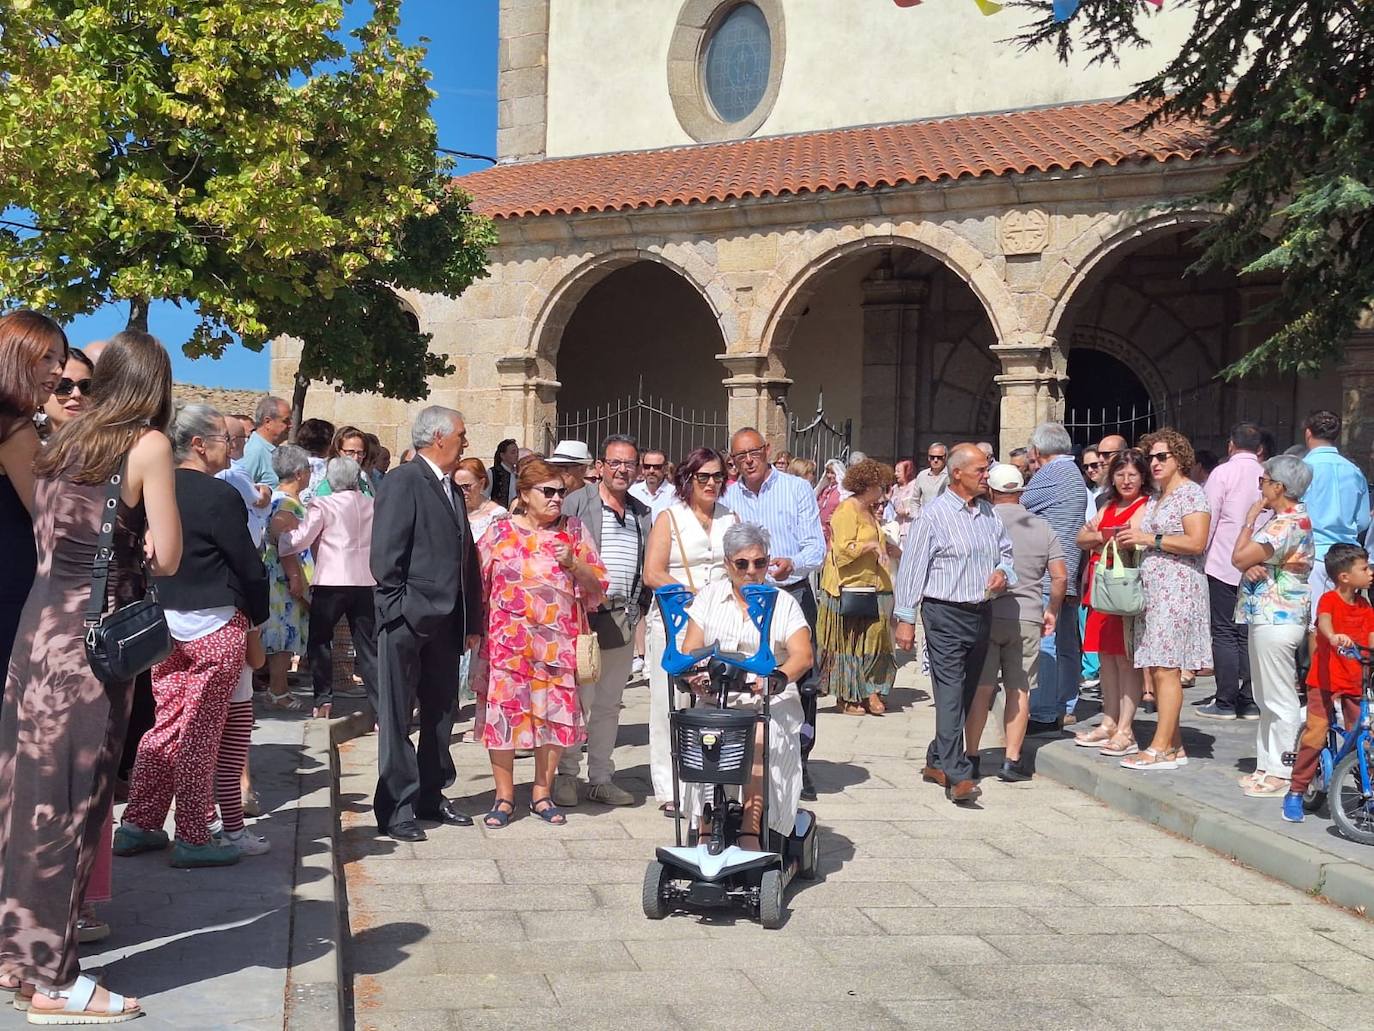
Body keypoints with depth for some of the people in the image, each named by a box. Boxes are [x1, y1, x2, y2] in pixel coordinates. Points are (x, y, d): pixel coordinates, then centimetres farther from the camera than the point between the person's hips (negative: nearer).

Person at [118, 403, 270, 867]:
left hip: (164, 621, 7)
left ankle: (138, 825, 20)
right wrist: (259, 616, 5)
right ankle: (192, 839, 6)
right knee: (201, 732, 0)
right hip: (215, 625, -7)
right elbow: (248, 565, -11)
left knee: (168, 723, 15)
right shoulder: (221, 496, -15)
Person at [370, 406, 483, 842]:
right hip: (407, 621, -8)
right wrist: (402, 607, -17)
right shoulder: (404, 480, -10)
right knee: (397, 718, 0)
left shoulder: (451, 487, 15)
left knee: (440, 714, 15)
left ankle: (430, 796, 26)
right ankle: (396, 808, 5)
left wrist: (472, 622, 12)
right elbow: (385, 555, -16)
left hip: (445, 622, 8)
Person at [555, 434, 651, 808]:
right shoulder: (577, 503, -3)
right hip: (581, 615, -5)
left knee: (609, 703, 11)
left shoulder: (642, 513, 15)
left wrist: (637, 608, 11)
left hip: (622, 619, 6)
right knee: (576, 699, -4)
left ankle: (601, 778, 19)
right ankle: (566, 775, 7)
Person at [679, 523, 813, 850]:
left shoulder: (784, 603, 10)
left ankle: (750, 832, -30)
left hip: (770, 703, -1)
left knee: (760, 739, -33)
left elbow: (803, 656, -5)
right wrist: (695, 676, -19)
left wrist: (776, 678, -27)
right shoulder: (710, 596, 15)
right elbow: (690, 650, 6)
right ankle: (706, 830, -23)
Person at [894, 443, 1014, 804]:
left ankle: (938, 761, 24)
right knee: (951, 692, -11)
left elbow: (1006, 552, 24)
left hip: (982, 612, 7)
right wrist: (905, 619, -10)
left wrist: (1003, 572, 0)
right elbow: (912, 567, -8)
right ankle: (957, 775, -15)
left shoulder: (989, 512, 11)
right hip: (945, 614, -7)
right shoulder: (935, 514, -8)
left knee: (967, 692, 12)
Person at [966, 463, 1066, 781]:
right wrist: (1051, 611, 15)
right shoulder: (1042, 528, 6)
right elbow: (1061, 577, 2)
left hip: (985, 614, -2)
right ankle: (1012, 761, 8)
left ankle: (971, 757, 8)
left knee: (980, 688, 4)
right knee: (1019, 689, 7)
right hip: (1027, 618, 2)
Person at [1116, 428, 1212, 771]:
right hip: (1153, 589, 9)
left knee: (1165, 668, -11)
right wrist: (1129, 538, 4)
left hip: (1177, 589, -9)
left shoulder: (1191, 493, -5)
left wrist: (1150, 539, -13)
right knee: (1157, 670, 6)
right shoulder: (1155, 497, 22)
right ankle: (1174, 746, 10)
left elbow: (1196, 542, -15)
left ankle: (1161, 748, -11)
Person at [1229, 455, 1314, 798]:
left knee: (1279, 701, -4)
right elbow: (1247, 560, 15)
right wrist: (1252, 565, -9)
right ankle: (1267, 764, 24)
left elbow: (1239, 557, -18)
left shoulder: (1287, 524, -19)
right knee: (1267, 700, 16)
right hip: (1267, 617, 11)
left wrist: (1250, 519, -6)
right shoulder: (1292, 518, 15)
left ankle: (1282, 773, 2)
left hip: (1275, 620, -11)